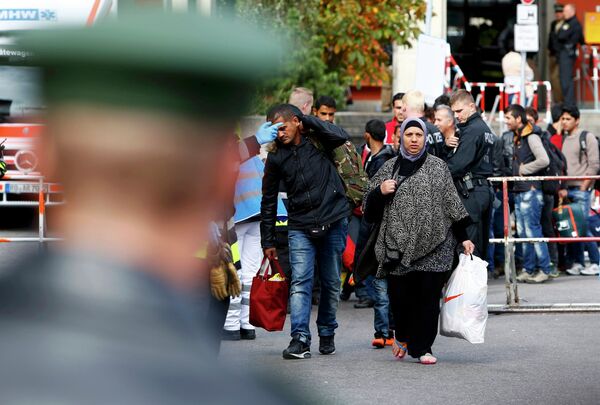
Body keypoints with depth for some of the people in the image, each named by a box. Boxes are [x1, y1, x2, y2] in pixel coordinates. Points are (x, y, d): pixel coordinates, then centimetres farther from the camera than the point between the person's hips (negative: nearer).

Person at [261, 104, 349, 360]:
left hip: (333, 222, 0)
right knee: (300, 281, -14)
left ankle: (327, 334, 26)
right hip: (300, 227, 1)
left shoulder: (317, 141, 0)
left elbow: (340, 136, -22)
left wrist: (307, 120, -13)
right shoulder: (276, 158, 4)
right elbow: (268, 200, 10)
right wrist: (267, 241, 9)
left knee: (331, 283, 9)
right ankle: (300, 339, -22)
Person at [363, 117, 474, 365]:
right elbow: (369, 208, 15)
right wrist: (380, 192, -6)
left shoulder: (437, 167, 9)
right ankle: (404, 335, 28)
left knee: (428, 296, -6)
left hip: (432, 244, -1)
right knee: (399, 296, 0)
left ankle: (421, 347, 4)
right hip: (398, 243, 1)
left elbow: (452, 204, 8)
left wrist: (463, 237, 4)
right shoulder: (390, 168, 12)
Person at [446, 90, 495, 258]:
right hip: (484, 189, 10)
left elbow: (458, 164, -19)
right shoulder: (485, 128, 19)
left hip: (470, 193, -10)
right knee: (481, 243, 11)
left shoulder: (472, 130, -12)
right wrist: (448, 145, -1)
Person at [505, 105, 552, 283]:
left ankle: (544, 270, -4)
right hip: (520, 191, 9)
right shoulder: (518, 137, 17)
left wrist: (523, 169, -13)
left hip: (530, 190, -9)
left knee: (533, 231, -9)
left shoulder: (531, 136, -11)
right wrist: (516, 172, 8)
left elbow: (544, 160, -22)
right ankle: (528, 270, 14)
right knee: (523, 233, 10)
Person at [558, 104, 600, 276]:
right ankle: (577, 263, 9)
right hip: (566, 190, 6)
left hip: (581, 190, -6)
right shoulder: (562, 139, 16)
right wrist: (561, 188, 4)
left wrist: (583, 187, -11)